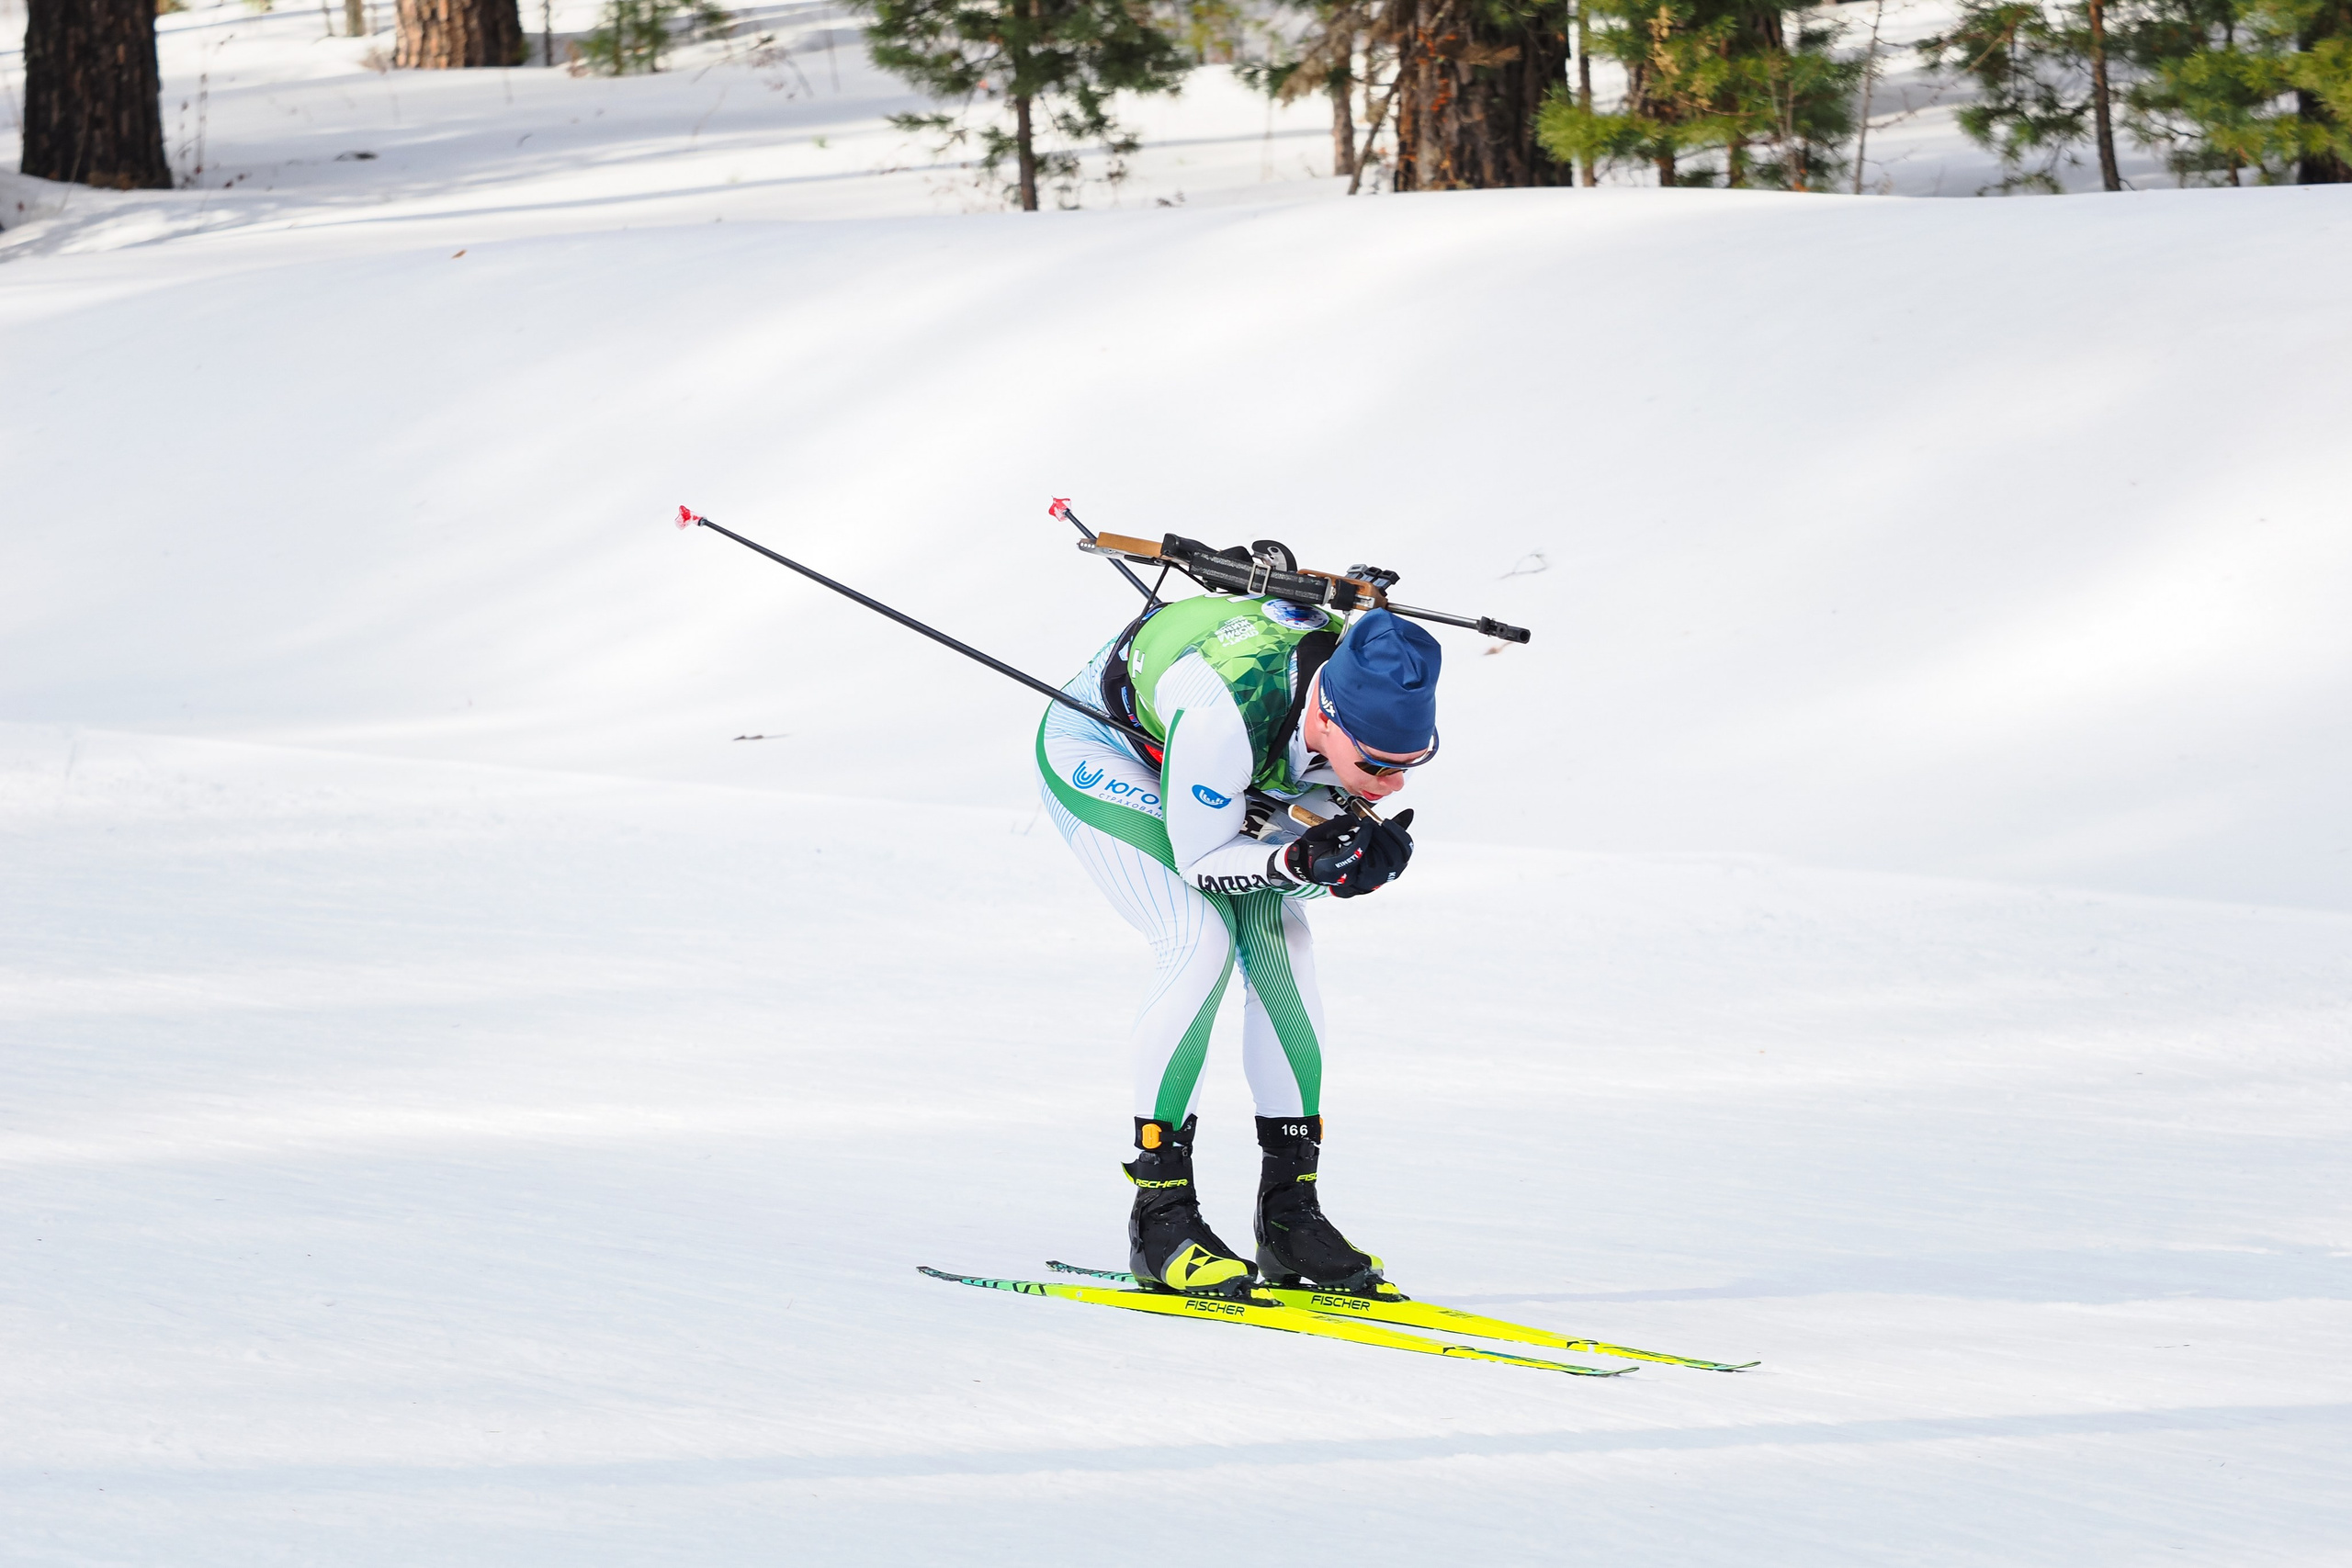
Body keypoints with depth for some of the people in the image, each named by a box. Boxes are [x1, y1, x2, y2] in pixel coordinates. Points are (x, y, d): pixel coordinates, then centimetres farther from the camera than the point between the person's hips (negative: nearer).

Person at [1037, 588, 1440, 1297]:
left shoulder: (1378, 704, -25)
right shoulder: (1224, 713, -44)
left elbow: (1320, 851, -11)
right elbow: (1202, 862, -29)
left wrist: (1367, 859, -33)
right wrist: (1297, 861, -46)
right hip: (1097, 752, -6)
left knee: (1279, 940, -11)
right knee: (1201, 938, -24)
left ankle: (1288, 1211, -5)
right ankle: (1160, 1212, -18)